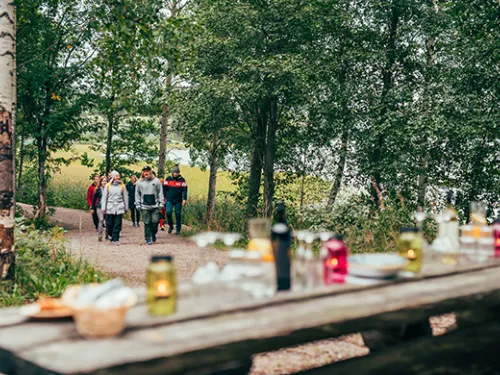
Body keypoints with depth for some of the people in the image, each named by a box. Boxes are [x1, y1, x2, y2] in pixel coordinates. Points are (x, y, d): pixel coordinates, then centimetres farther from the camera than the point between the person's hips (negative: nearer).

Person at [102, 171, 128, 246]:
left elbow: (125, 197, 12)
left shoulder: (122, 186, 6)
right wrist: (103, 208, 1)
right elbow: (104, 197, 5)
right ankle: (110, 235, 31)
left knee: (117, 225, -2)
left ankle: (116, 239, 4)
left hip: (119, 208, 0)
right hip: (110, 208, 0)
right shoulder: (108, 186, 3)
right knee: (109, 224, 4)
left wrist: (126, 208, 12)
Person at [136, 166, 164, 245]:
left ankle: (153, 234, 22)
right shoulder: (139, 182, 4)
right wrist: (138, 204, 3)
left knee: (155, 221, -3)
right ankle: (148, 239, 9)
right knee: (147, 223, 1)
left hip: (155, 206, 0)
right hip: (145, 206, 0)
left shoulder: (156, 181, 1)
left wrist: (161, 203, -2)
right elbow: (137, 194, 9)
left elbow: (160, 193, 4)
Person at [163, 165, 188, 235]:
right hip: (169, 200, 1)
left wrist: (184, 199, -8)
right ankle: (170, 226, 7)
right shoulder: (168, 179, 3)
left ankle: (178, 230, 14)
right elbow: (164, 188, 9)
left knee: (178, 215, 3)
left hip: (178, 201, 0)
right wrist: (164, 197, 6)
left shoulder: (182, 180, 0)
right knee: (168, 212, -16)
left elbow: (184, 190, -1)